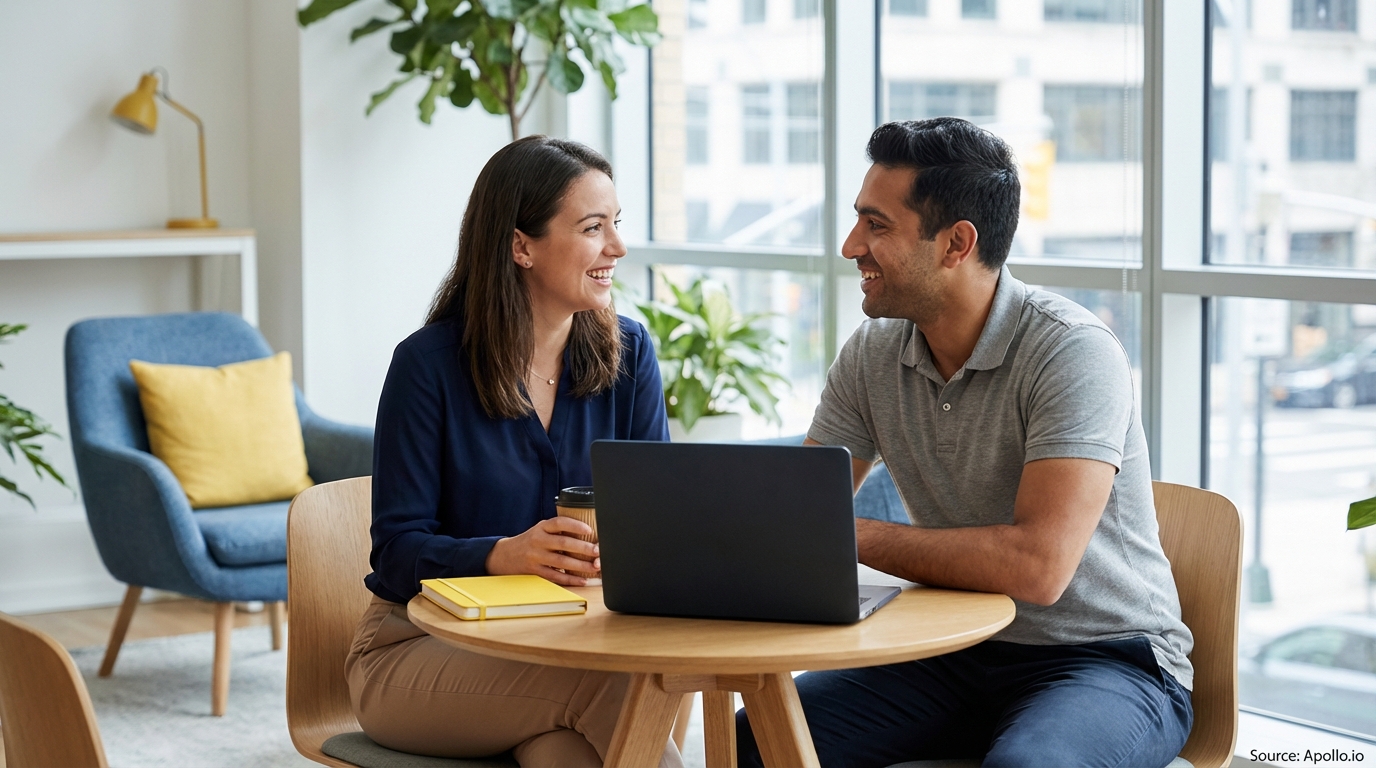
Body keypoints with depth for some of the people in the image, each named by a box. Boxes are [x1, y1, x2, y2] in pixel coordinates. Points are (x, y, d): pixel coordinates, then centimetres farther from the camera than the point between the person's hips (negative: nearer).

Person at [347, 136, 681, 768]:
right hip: (419, 646, -3)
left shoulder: (628, 352, 3)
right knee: (608, 687, -32)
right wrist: (506, 555, -31)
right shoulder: (429, 364, -9)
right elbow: (398, 550, -10)